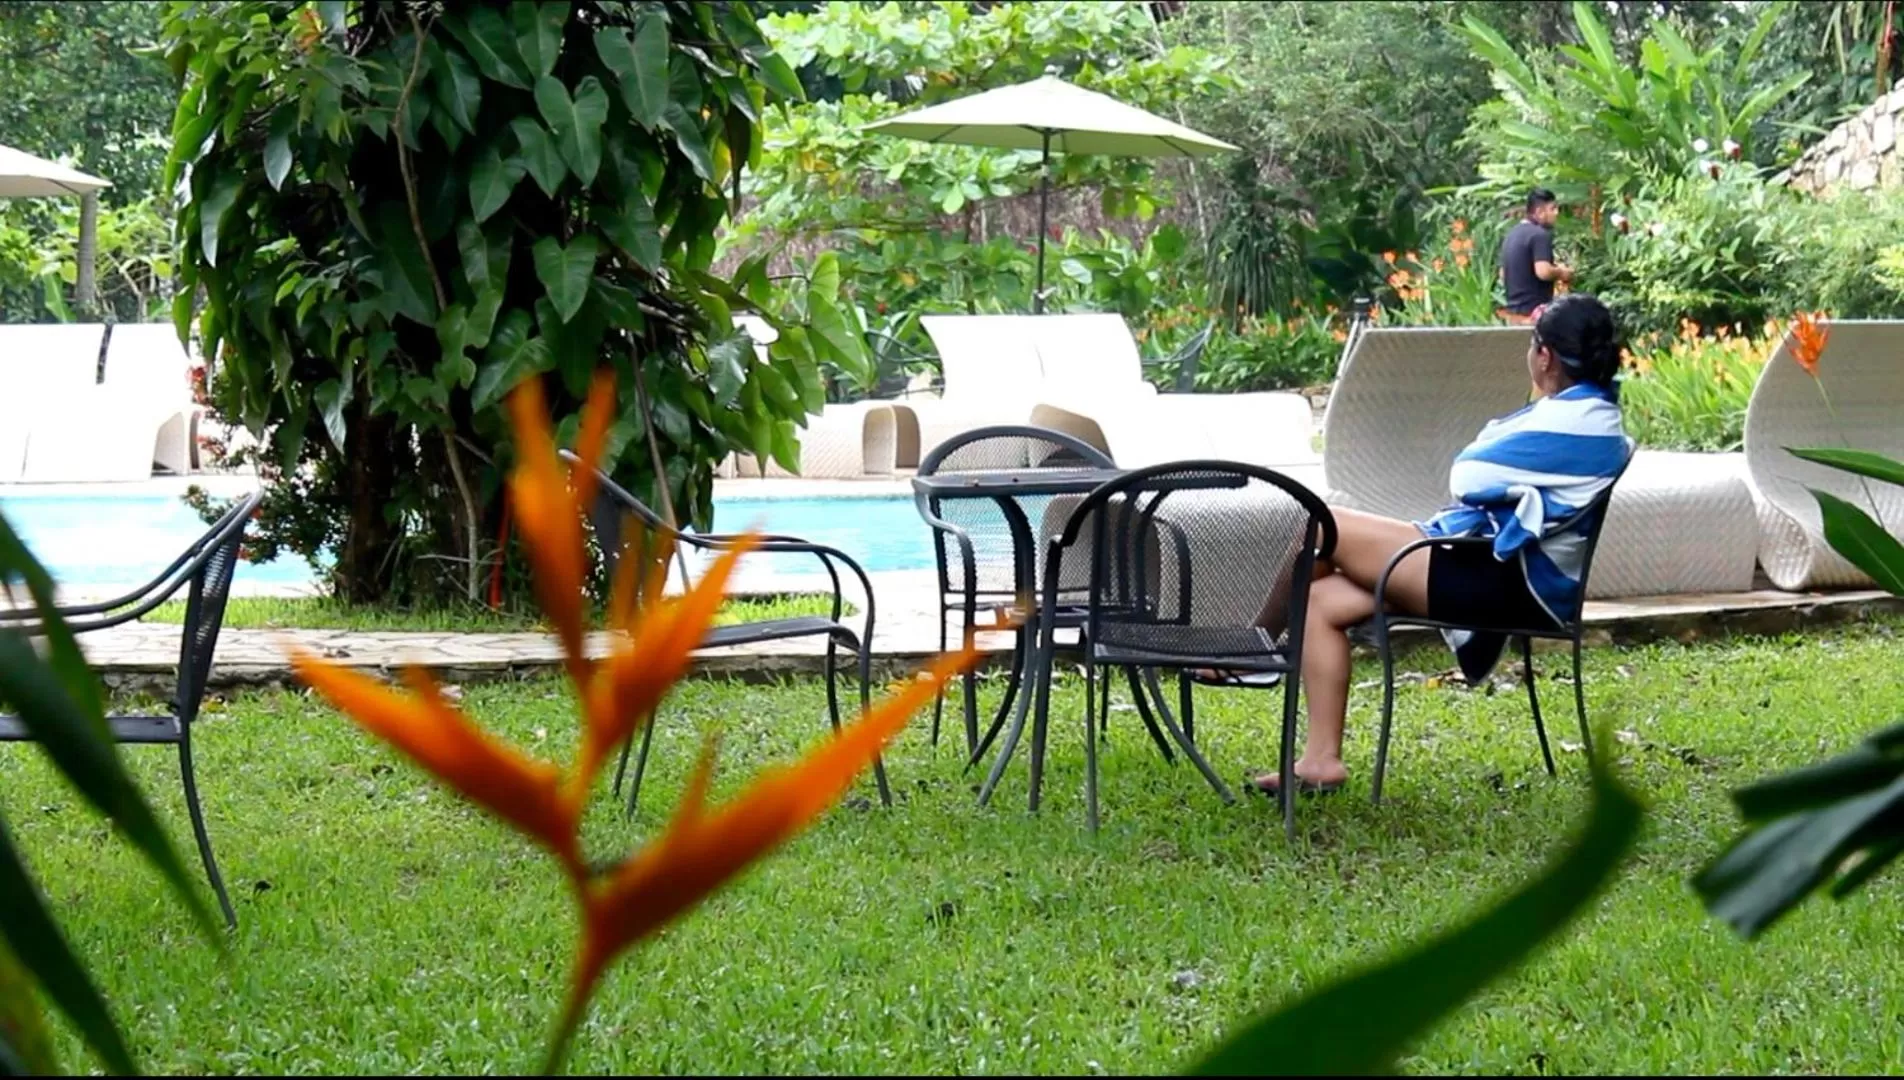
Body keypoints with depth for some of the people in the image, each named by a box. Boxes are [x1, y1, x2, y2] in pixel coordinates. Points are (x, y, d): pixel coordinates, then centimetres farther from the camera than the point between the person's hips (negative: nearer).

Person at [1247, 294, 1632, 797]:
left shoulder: (1570, 422, -16)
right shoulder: (1594, 413, 17)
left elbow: (1470, 477, -12)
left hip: (1508, 584, -11)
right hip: (1511, 575, 11)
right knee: (1321, 599, 2)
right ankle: (1322, 759, -1)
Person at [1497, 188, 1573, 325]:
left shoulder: (1511, 234, 15)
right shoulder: (1540, 234, -13)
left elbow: (1503, 275, 23)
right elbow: (1543, 271, -25)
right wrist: (1561, 272, -4)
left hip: (1513, 310, 9)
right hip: (1534, 311, -9)